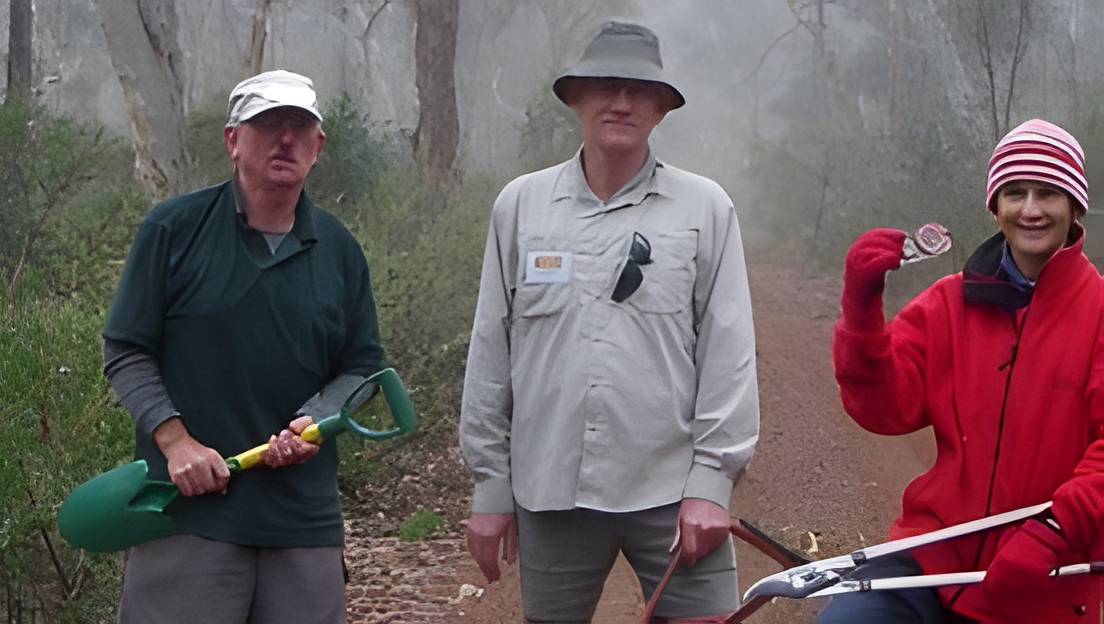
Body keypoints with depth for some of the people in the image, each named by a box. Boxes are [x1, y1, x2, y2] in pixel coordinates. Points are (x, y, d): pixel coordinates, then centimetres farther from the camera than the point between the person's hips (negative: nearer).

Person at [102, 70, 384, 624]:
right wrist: (175, 441, -12)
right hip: (188, 512, -3)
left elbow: (362, 366, 14)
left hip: (306, 517, 3)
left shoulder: (340, 251, 10)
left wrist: (314, 422, -6)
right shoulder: (173, 228, 0)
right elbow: (125, 352, 1)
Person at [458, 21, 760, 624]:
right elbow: (490, 353, 7)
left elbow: (727, 354, -1)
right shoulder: (519, 204, 5)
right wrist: (490, 484, 6)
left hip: (673, 494, -1)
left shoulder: (705, 207, 1)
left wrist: (710, 481, -6)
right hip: (549, 495, 2)